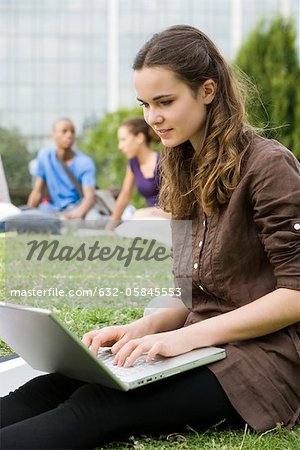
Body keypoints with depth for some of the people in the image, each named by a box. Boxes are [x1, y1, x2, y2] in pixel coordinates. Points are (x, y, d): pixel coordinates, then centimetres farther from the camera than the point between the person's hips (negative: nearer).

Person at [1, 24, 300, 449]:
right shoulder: (188, 174, 16)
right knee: (48, 388, -20)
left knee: (100, 406, -32)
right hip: (204, 346, 7)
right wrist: (145, 327, -2)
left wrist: (187, 335, -19)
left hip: (263, 353, -6)